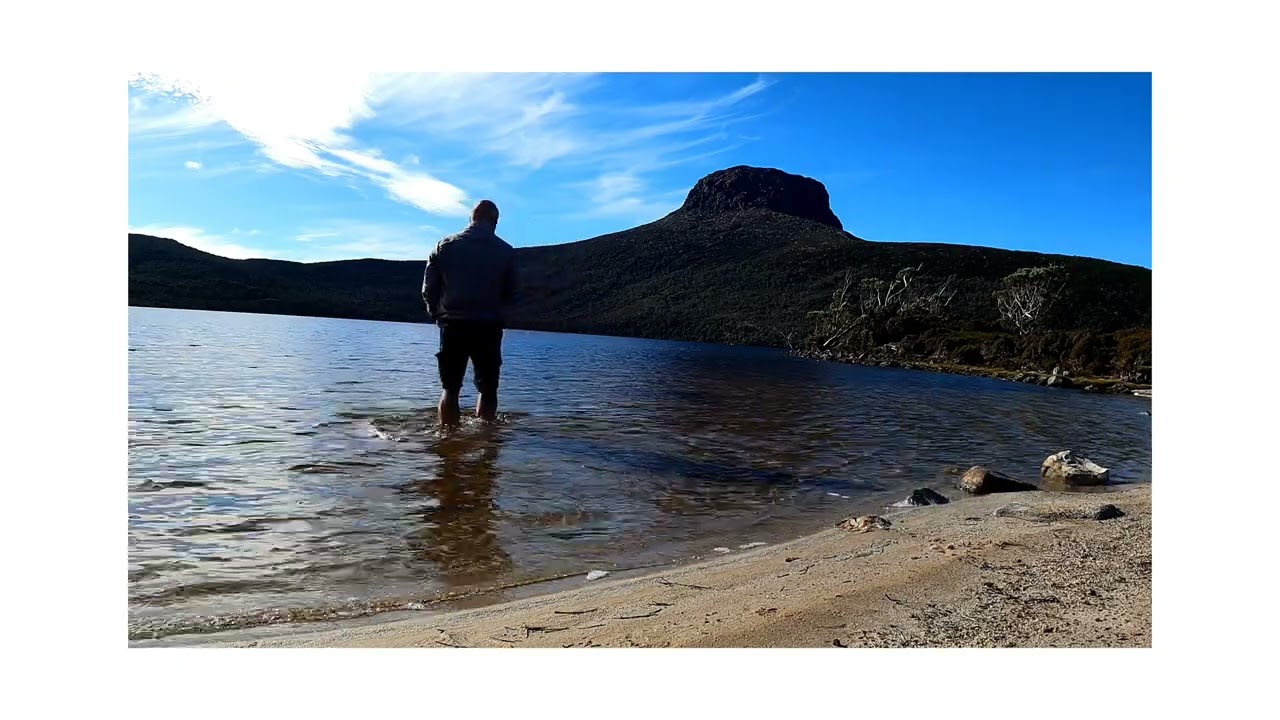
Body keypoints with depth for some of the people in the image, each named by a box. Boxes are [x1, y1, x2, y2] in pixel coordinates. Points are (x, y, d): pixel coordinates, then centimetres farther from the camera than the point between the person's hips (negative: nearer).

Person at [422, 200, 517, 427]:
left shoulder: (446, 246, 5)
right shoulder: (506, 251, 2)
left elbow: (429, 287, 2)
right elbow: (510, 293, 6)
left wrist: (437, 314, 16)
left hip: (453, 325, 1)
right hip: (489, 327, -1)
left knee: (451, 388, 8)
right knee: (488, 389, 8)